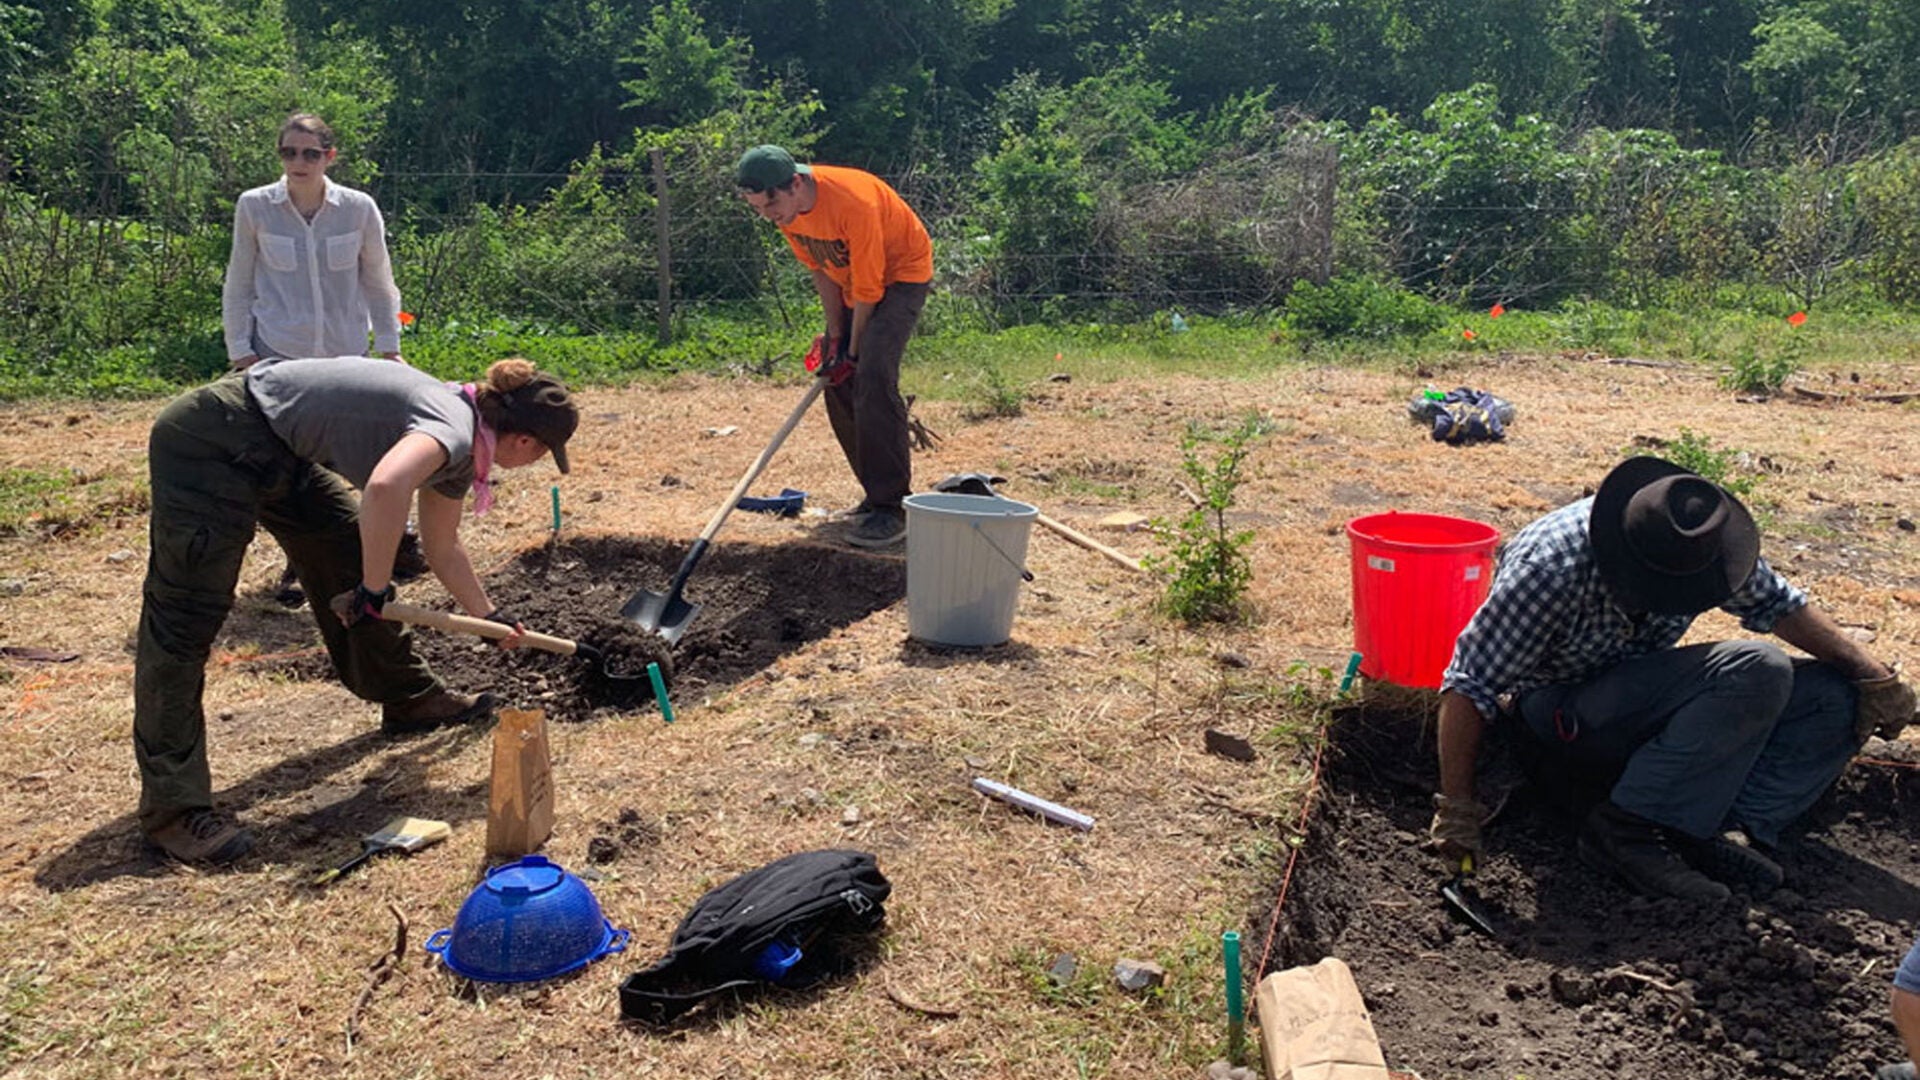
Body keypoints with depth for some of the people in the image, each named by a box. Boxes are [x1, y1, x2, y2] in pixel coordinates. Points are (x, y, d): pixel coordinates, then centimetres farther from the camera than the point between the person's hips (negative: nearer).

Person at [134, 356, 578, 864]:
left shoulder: (456, 447, 9)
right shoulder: (452, 431, -20)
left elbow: (443, 548, 25)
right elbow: (384, 487, -43)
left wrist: (489, 616, 36)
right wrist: (375, 588, -29)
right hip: (214, 443, -10)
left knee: (349, 561, 17)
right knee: (187, 616, -8)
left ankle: (408, 699, 35)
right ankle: (172, 807, -5)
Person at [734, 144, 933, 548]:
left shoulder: (853, 202, -35)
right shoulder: (784, 207, -12)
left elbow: (868, 288, -26)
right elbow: (819, 268, 1)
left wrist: (854, 350, -16)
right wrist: (835, 333, -3)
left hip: (903, 272, -8)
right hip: (853, 281, 8)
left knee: (872, 375, -24)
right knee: (837, 383, 4)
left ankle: (892, 508, -23)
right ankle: (878, 494, 15)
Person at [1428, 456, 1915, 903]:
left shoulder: (1698, 544, -12)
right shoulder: (1552, 567, -30)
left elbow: (1775, 603, 7)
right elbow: (1469, 684, -28)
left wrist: (1870, 673, 0)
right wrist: (1456, 807, -30)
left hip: (1650, 706, 7)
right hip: (1566, 713, -7)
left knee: (1839, 697, -5)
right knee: (1756, 672, -27)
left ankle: (1735, 828, -19)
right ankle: (1626, 826, -26)